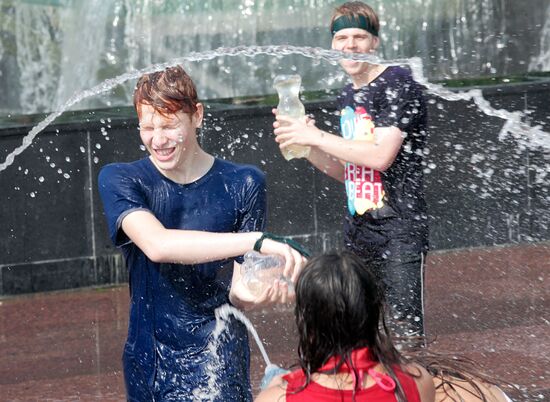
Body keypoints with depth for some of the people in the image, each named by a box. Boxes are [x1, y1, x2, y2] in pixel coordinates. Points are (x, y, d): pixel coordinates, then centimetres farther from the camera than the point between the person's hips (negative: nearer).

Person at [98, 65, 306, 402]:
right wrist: (258, 241, -30)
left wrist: (254, 294, -28)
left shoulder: (243, 184, -2)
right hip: (149, 362, 1)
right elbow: (157, 245, -24)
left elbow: (237, 286, -3)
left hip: (217, 360, -1)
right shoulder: (119, 181, -5)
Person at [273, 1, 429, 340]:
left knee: (407, 332, -10)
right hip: (358, 233, 8)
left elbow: (380, 157, -20)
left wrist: (315, 136, -14)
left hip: (400, 232, -8)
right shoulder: (348, 97, 16)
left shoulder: (398, 84, -10)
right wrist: (304, 146, 4)